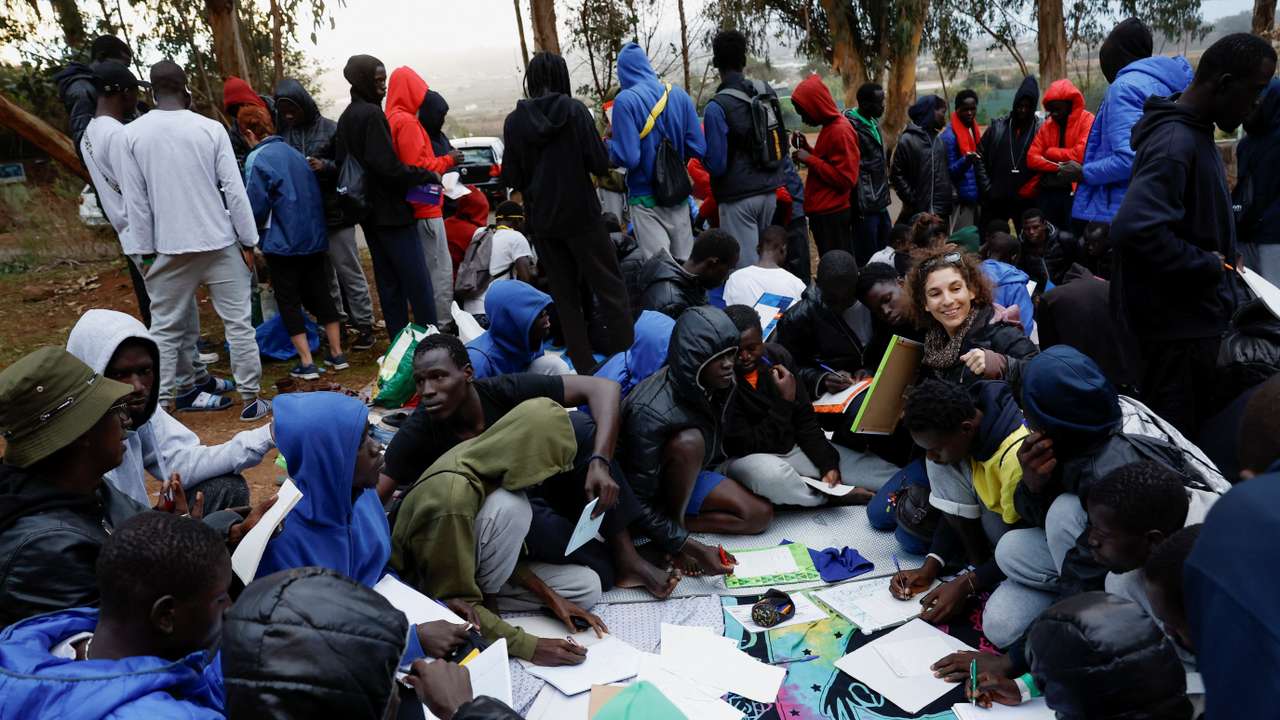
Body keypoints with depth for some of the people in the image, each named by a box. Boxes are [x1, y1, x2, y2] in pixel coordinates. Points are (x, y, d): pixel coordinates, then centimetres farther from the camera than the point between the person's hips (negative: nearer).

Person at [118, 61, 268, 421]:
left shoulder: (132, 134, -1)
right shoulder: (210, 128, -6)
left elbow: (135, 199, 0)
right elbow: (234, 189, -6)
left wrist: (145, 250, 7)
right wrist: (249, 240, 1)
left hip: (169, 247, 2)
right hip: (220, 243, -1)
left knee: (165, 327, 11)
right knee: (238, 322, 5)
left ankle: (161, 401, 14)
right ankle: (251, 399, 7)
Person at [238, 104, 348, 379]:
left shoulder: (256, 159, -12)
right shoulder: (294, 153, 9)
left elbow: (256, 207, -13)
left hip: (283, 243, -6)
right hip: (315, 238, 6)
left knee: (289, 301, 3)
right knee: (320, 294, 14)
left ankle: (306, 363, 2)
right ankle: (337, 354, 18)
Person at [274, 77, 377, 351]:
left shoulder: (330, 129, -5)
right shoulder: (283, 133, 5)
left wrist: (326, 166, -20)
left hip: (334, 213, -4)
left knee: (348, 269, 0)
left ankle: (363, 325, 6)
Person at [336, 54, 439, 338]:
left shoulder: (345, 117, 14)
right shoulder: (372, 114, -15)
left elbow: (341, 162, 19)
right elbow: (388, 166, -22)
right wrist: (427, 175, -11)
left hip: (369, 212, 10)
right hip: (391, 211, -10)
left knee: (388, 281, 12)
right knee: (417, 282, -7)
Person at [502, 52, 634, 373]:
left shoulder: (514, 120, -2)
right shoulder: (574, 110, -8)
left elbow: (511, 178, 1)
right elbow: (600, 164, -9)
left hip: (541, 219, 3)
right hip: (580, 213, -3)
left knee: (565, 292, 12)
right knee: (609, 285, 8)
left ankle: (584, 364, 14)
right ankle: (626, 352, 7)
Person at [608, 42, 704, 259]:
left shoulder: (625, 100, -12)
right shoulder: (679, 94, 1)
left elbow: (628, 157, -19)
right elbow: (698, 148, -1)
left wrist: (608, 145, 1)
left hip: (647, 198, -4)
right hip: (679, 195, 5)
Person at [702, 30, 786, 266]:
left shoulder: (716, 107, -15)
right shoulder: (769, 93, 4)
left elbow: (716, 164, -16)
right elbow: (782, 145, 14)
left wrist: (701, 151, 3)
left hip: (738, 196, -6)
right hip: (769, 191, 6)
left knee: (746, 265, -2)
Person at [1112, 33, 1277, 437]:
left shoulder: (1193, 131, 11)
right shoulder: (1176, 141, -21)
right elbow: (1135, 228, -36)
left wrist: (1222, 255, 9)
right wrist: (1205, 266, -21)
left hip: (1195, 315, 10)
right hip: (1180, 323, -10)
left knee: (1193, 431, 19)